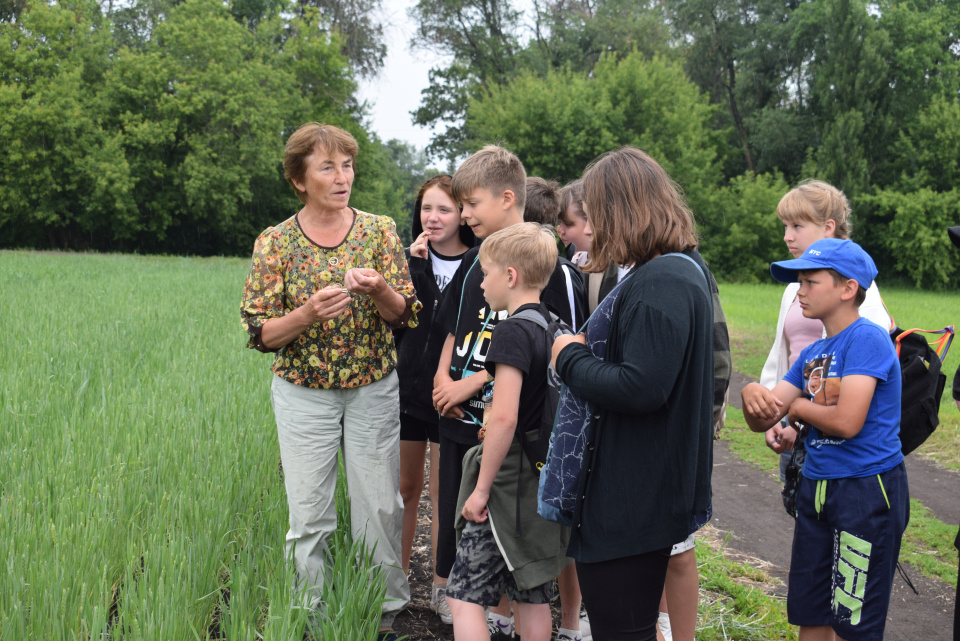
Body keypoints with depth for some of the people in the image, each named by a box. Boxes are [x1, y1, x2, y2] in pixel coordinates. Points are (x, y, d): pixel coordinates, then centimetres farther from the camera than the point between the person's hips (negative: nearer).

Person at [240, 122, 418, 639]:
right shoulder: (275, 242, -5)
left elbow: (405, 314, 0)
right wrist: (308, 314, -23)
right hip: (303, 395, -1)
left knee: (380, 507, 7)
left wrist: (379, 291, -22)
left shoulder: (379, 229, -1)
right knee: (309, 515, 4)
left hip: (374, 390, 1)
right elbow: (260, 333, -5)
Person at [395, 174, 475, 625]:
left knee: (444, 494, 7)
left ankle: (441, 587, 22)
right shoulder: (408, 259, 3)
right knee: (405, 489, 13)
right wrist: (414, 265, -16)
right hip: (406, 388, 3)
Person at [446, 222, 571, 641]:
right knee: (533, 597, 16)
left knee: (464, 596, -2)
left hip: (510, 484, -9)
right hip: (545, 481, 9)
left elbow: (504, 418, -25)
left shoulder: (513, 331, -17)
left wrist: (481, 488, -18)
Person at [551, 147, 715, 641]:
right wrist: (583, 348, 3)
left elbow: (641, 387, -28)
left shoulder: (663, 284, -20)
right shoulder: (680, 269, 13)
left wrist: (570, 359, -14)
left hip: (635, 502, -10)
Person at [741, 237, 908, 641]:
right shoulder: (812, 354, 10)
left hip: (867, 490, -8)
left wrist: (799, 406, -6)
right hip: (816, 486, 8)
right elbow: (762, 422, 8)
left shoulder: (867, 339, -15)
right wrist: (753, 395, -15)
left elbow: (846, 422, -26)